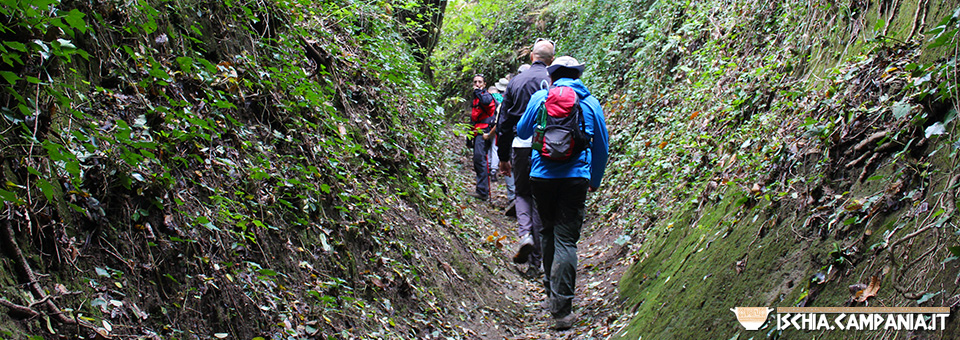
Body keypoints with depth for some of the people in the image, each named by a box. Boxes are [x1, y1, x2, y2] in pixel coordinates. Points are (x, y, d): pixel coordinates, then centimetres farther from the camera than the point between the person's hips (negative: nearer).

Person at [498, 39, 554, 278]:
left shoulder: (516, 81, 8)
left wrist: (503, 157, 17)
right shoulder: (553, 81, -2)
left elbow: (504, 122, 11)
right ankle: (535, 262, 8)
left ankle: (525, 234, -8)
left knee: (522, 193, 20)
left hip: (520, 145, 2)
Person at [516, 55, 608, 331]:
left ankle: (551, 285, 34)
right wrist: (595, 181, 28)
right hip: (575, 177, -1)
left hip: (542, 175, 1)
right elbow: (601, 145, 16)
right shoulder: (591, 103, 8)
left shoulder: (540, 98, 4)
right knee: (566, 240, -5)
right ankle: (561, 309, -11)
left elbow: (522, 131, 15)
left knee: (548, 231, 19)